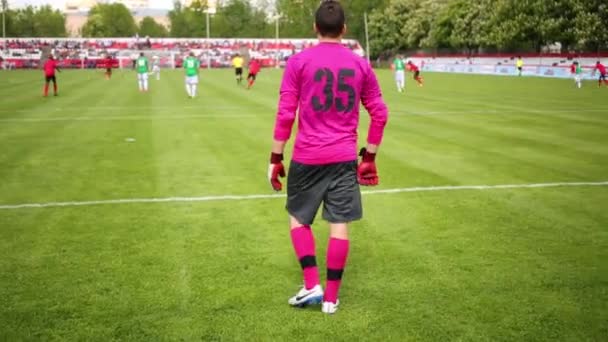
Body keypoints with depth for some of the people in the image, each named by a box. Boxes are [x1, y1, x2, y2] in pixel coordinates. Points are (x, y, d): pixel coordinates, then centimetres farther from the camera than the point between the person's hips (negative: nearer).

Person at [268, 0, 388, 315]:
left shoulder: (299, 61, -4)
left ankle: (312, 286, 8)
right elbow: (380, 114, 8)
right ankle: (331, 297, 12)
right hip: (345, 158, 2)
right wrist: (369, 156, 17)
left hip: (307, 157, -2)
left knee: (298, 218, 16)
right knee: (339, 225, 6)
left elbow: (285, 115, -7)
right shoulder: (360, 65, 4)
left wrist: (275, 158, 0)